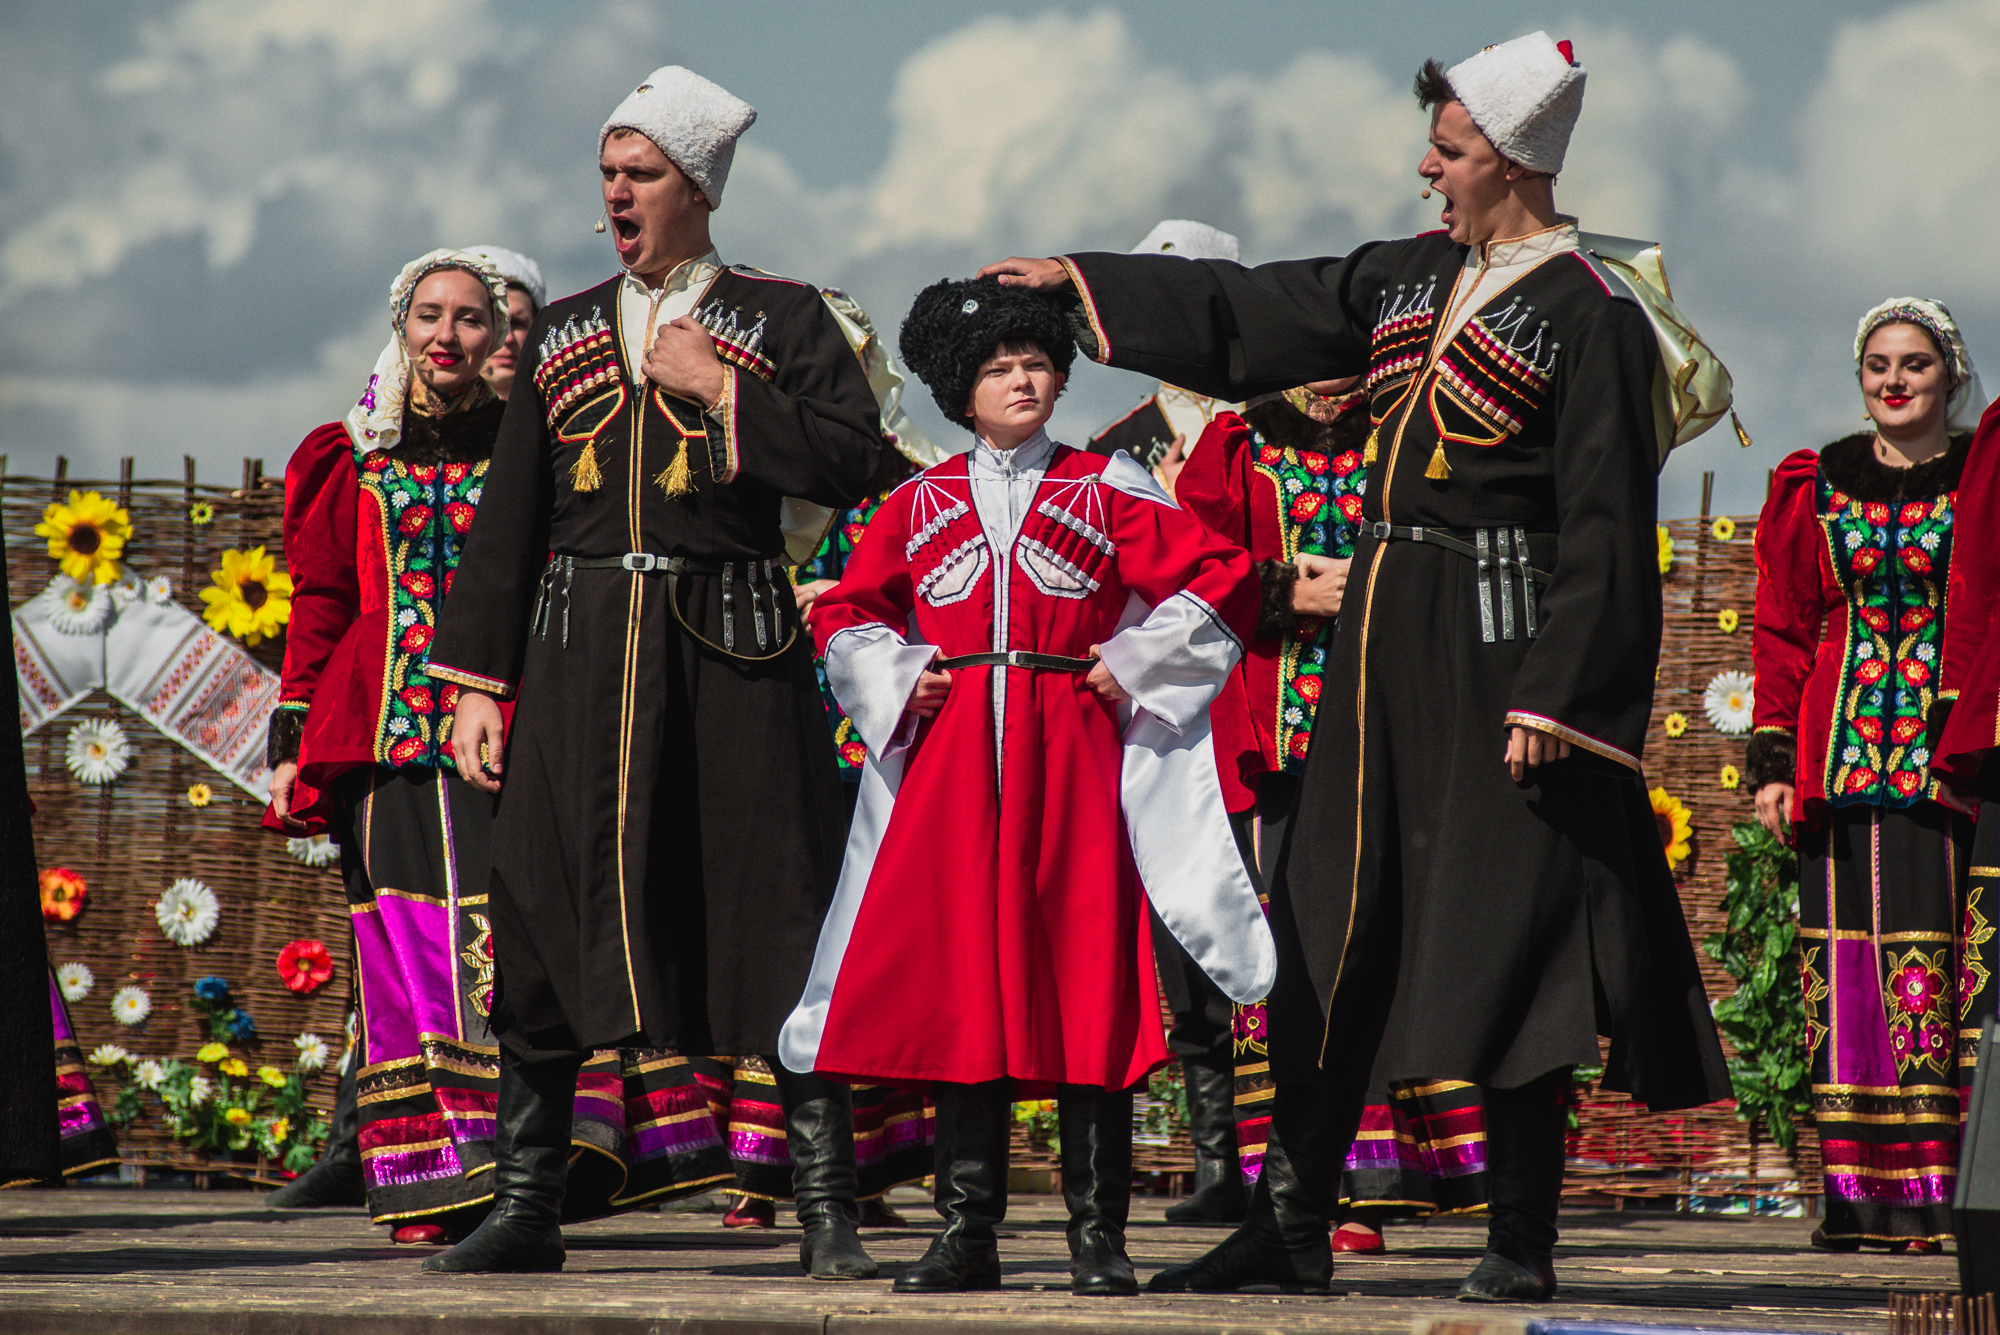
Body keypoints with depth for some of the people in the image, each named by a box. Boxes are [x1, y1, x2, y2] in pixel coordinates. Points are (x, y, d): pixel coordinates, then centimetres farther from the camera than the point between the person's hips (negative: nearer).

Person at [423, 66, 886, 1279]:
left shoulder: (784, 317, 6)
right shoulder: (563, 334, 16)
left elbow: (850, 460, -8)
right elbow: (509, 521, 15)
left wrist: (717, 390, -10)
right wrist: (477, 687, 8)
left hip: (733, 648, -3)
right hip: (581, 654, 3)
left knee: (778, 923, -5)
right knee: (541, 924, 0)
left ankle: (828, 1213, -1)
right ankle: (526, 1206, 9)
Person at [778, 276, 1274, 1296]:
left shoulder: (1106, 492, 6)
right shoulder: (922, 503, 12)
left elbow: (1220, 581, 4)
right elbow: (846, 613, 20)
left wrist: (1130, 667, -2)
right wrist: (901, 677, 3)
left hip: (1072, 754, -2)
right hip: (951, 762, 2)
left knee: (1088, 986, -6)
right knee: (958, 986, -1)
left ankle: (1098, 1236, -3)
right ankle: (966, 1236, 4)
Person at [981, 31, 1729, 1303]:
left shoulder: (1589, 317, -10)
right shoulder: (1413, 280, 12)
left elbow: (1604, 534, -14)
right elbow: (1247, 312, 23)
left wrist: (1552, 698, -19)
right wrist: (1080, 282, 25)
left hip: (1499, 646, -8)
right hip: (1387, 645, 8)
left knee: (1505, 942, -6)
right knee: (1333, 932, 8)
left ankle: (1524, 1238, 1)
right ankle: (1292, 1223, 13)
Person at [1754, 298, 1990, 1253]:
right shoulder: (1814, 489, 13)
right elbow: (1781, 630, 14)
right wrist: (1771, 760, 6)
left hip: (1951, 751, -3)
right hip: (1842, 757, 3)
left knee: (1945, 954, -10)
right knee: (1846, 956, -2)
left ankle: (1934, 1190, -10)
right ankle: (1855, 1191, 0)